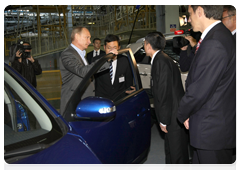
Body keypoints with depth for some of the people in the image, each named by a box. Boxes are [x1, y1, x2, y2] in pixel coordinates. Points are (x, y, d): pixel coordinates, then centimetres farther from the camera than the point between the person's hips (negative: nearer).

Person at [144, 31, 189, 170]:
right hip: (173, 115, 10)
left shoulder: (160, 62, -21)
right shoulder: (161, 59, 11)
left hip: (173, 117, -10)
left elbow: (165, 93, -23)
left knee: (177, 151, 4)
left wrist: (164, 120, -18)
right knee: (171, 148, 25)